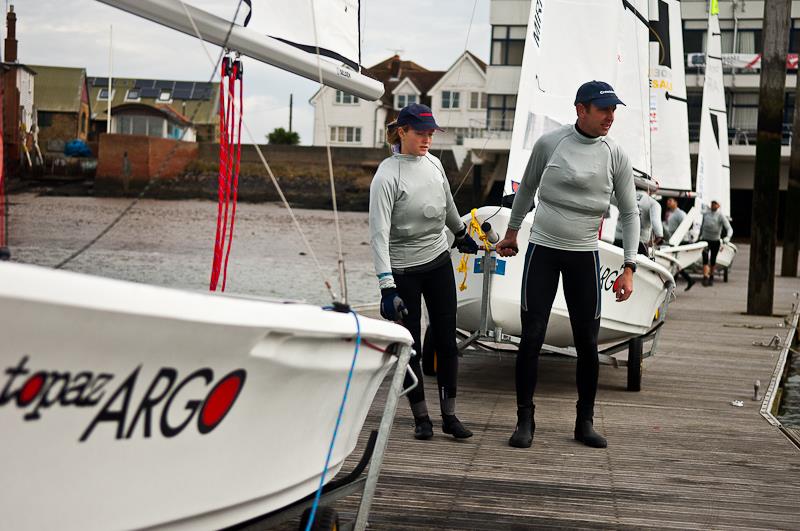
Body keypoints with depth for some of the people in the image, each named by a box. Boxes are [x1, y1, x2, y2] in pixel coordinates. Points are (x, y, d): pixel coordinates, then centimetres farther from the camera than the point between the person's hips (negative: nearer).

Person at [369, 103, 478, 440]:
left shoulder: (433, 163, 1)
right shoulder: (387, 176, -18)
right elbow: (379, 233, -24)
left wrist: (462, 235, 35)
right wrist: (387, 286, -30)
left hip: (439, 262, 5)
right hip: (403, 269, -5)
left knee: (446, 340, 5)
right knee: (410, 346, 3)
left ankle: (449, 415, 14)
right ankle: (421, 417, 17)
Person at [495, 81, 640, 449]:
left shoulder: (616, 157, -1)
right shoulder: (549, 143, -3)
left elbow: (630, 213, 4)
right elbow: (527, 188, 14)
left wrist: (629, 268, -3)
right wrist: (512, 233, 21)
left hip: (584, 255, 1)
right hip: (542, 250, -1)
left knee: (587, 343, 3)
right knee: (532, 338, -4)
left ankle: (585, 422, 17)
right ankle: (525, 420, 7)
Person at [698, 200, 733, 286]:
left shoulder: (721, 215, -8)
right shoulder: (705, 213, 3)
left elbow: (729, 228, -15)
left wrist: (728, 237, -33)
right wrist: (700, 235, 23)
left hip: (715, 241, -1)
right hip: (705, 239, 1)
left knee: (713, 260, 11)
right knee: (705, 259, -12)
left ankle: (711, 277, 26)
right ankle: (705, 277, -18)